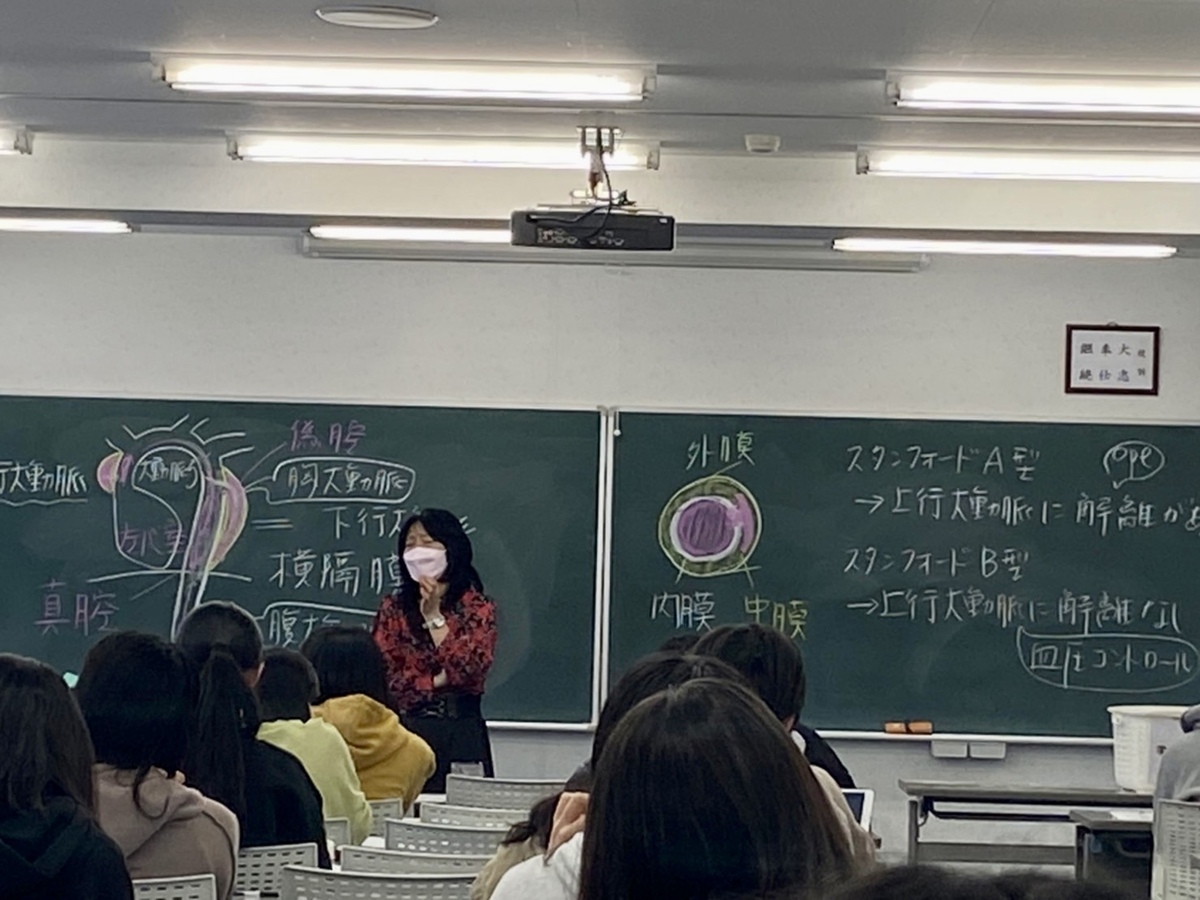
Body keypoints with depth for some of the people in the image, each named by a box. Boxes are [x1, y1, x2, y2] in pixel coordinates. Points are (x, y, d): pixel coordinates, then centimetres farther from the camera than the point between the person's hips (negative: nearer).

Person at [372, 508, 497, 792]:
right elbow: (383, 676, -1)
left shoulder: (478, 607, 3)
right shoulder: (393, 608, 8)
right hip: (405, 730, 1)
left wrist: (434, 616, -10)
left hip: (461, 736, -1)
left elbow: (470, 670, -11)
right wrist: (438, 680, -9)